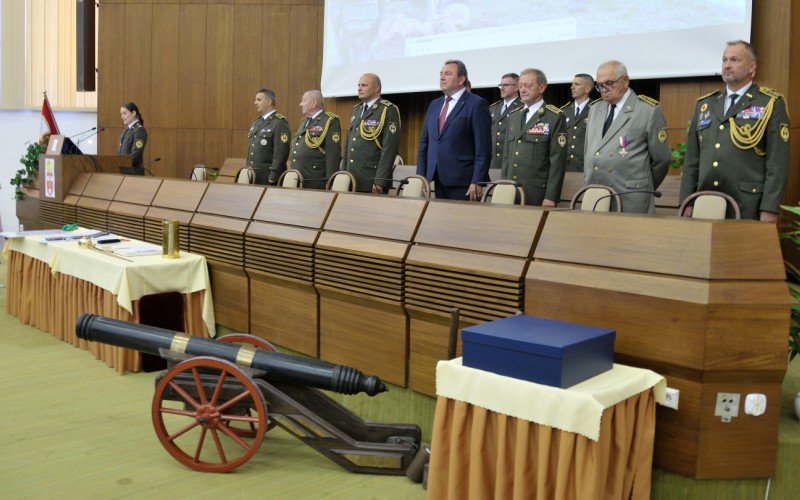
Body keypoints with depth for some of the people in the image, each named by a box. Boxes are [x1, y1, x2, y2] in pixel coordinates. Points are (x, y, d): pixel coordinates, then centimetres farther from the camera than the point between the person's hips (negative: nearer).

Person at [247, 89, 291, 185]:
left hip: (269, 177, -8)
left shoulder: (280, 123, -11)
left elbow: (281, 153, -17)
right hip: (252, 176, 8)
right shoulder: (256, 122, 16)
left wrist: (273, 178, -20)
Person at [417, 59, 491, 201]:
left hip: (463, 183, -6)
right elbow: (424, 143, 18)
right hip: (438, 181, 6)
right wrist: (420, 177, 9)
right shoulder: (435, 104, 16)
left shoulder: (476, 104, -5)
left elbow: (483, 148, -10)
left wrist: (477, 182, -16)